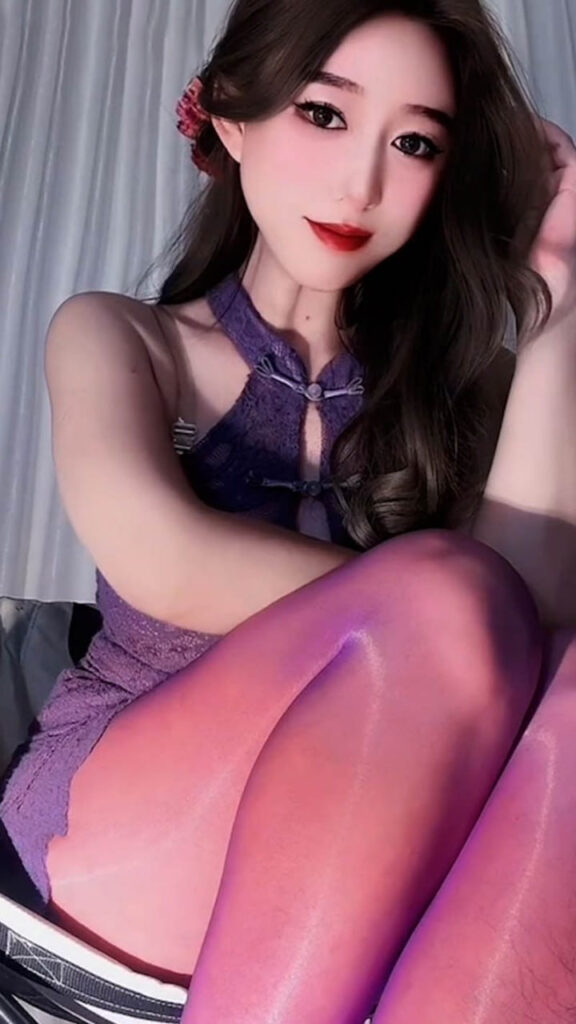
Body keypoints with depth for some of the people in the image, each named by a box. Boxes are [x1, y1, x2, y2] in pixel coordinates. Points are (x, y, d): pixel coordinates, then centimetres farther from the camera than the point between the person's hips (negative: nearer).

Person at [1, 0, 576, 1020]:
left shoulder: (456, 377, 11)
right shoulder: (114, 336, 5)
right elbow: (163, 563, -17)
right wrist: (430, 618, -11)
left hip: (367, 872, 3)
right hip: (119, 824, -2)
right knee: (446, 601, -29)